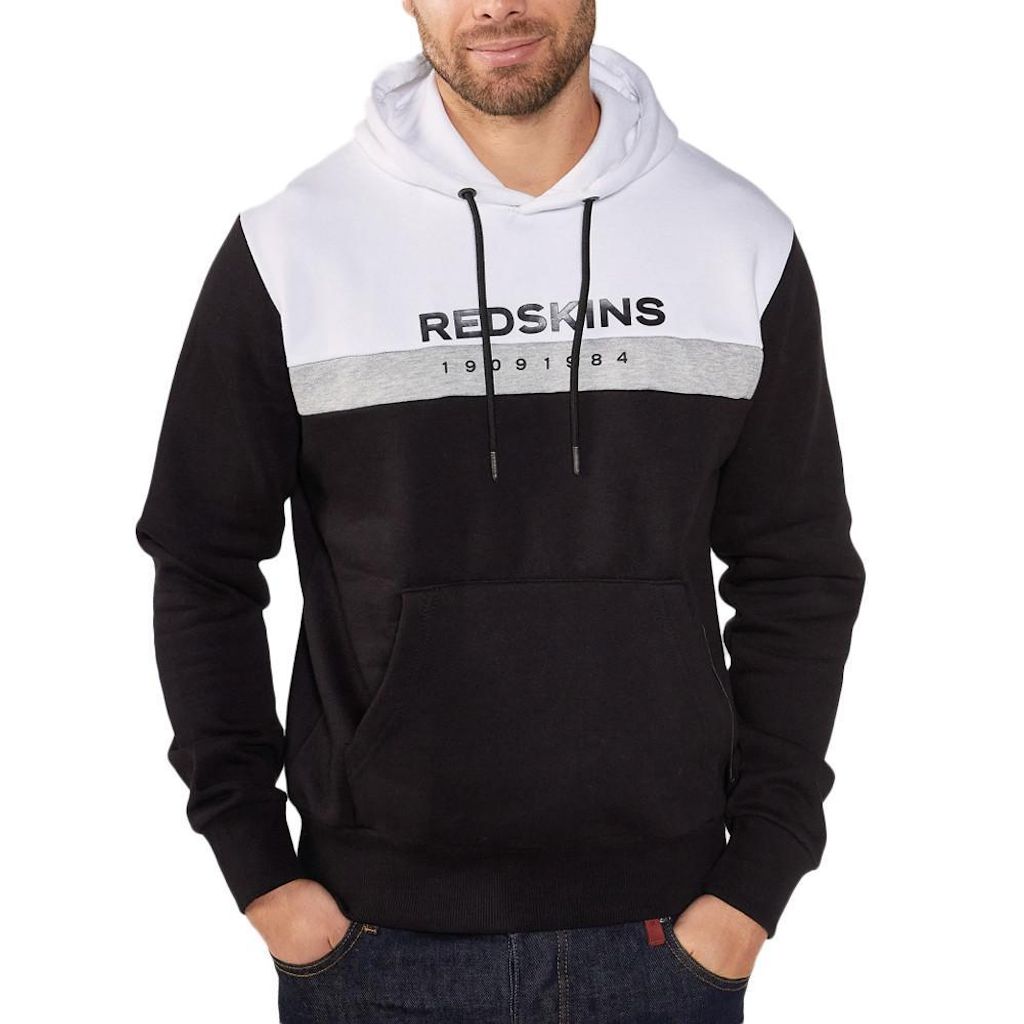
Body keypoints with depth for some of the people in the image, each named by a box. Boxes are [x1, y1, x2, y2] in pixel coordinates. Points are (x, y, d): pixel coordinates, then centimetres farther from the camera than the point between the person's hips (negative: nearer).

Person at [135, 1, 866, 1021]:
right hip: (375, 935, -1)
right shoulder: (287, 247, -7)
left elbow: (798, 576, 2)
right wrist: (257, 869, -3)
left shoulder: (743, 240, -3)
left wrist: (756, 879, -2)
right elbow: (203, 568, 0)